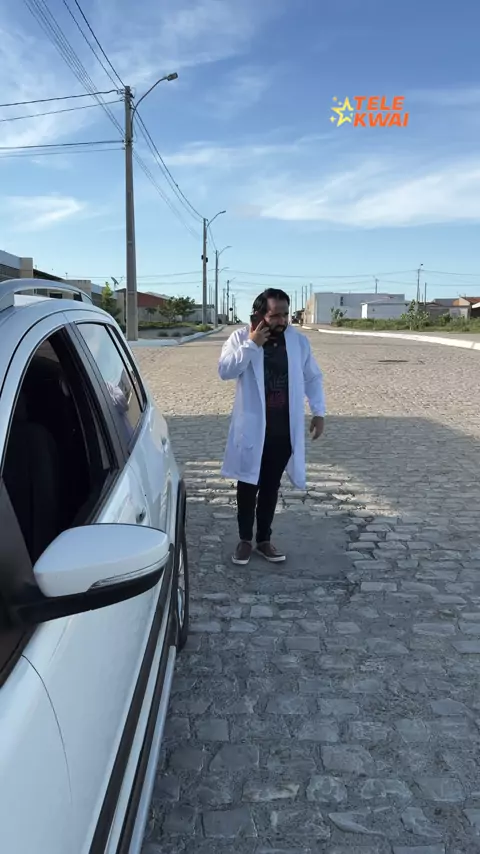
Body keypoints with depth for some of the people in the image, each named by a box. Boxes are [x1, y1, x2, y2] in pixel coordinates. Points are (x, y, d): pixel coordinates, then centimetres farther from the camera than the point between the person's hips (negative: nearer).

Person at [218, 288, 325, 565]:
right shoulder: (241, 337, -4)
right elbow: (225, 371, -16)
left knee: (271, 486, 12)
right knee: (248, 485, 7)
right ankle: (245, 540, 23)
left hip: (285, 429, 2)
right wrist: (251, 344, -21)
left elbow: (313, 377, 10)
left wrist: (319, 412, 4)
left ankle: (264, 539, 26)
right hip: (252, 427, -2)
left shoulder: (299, 340, 3)